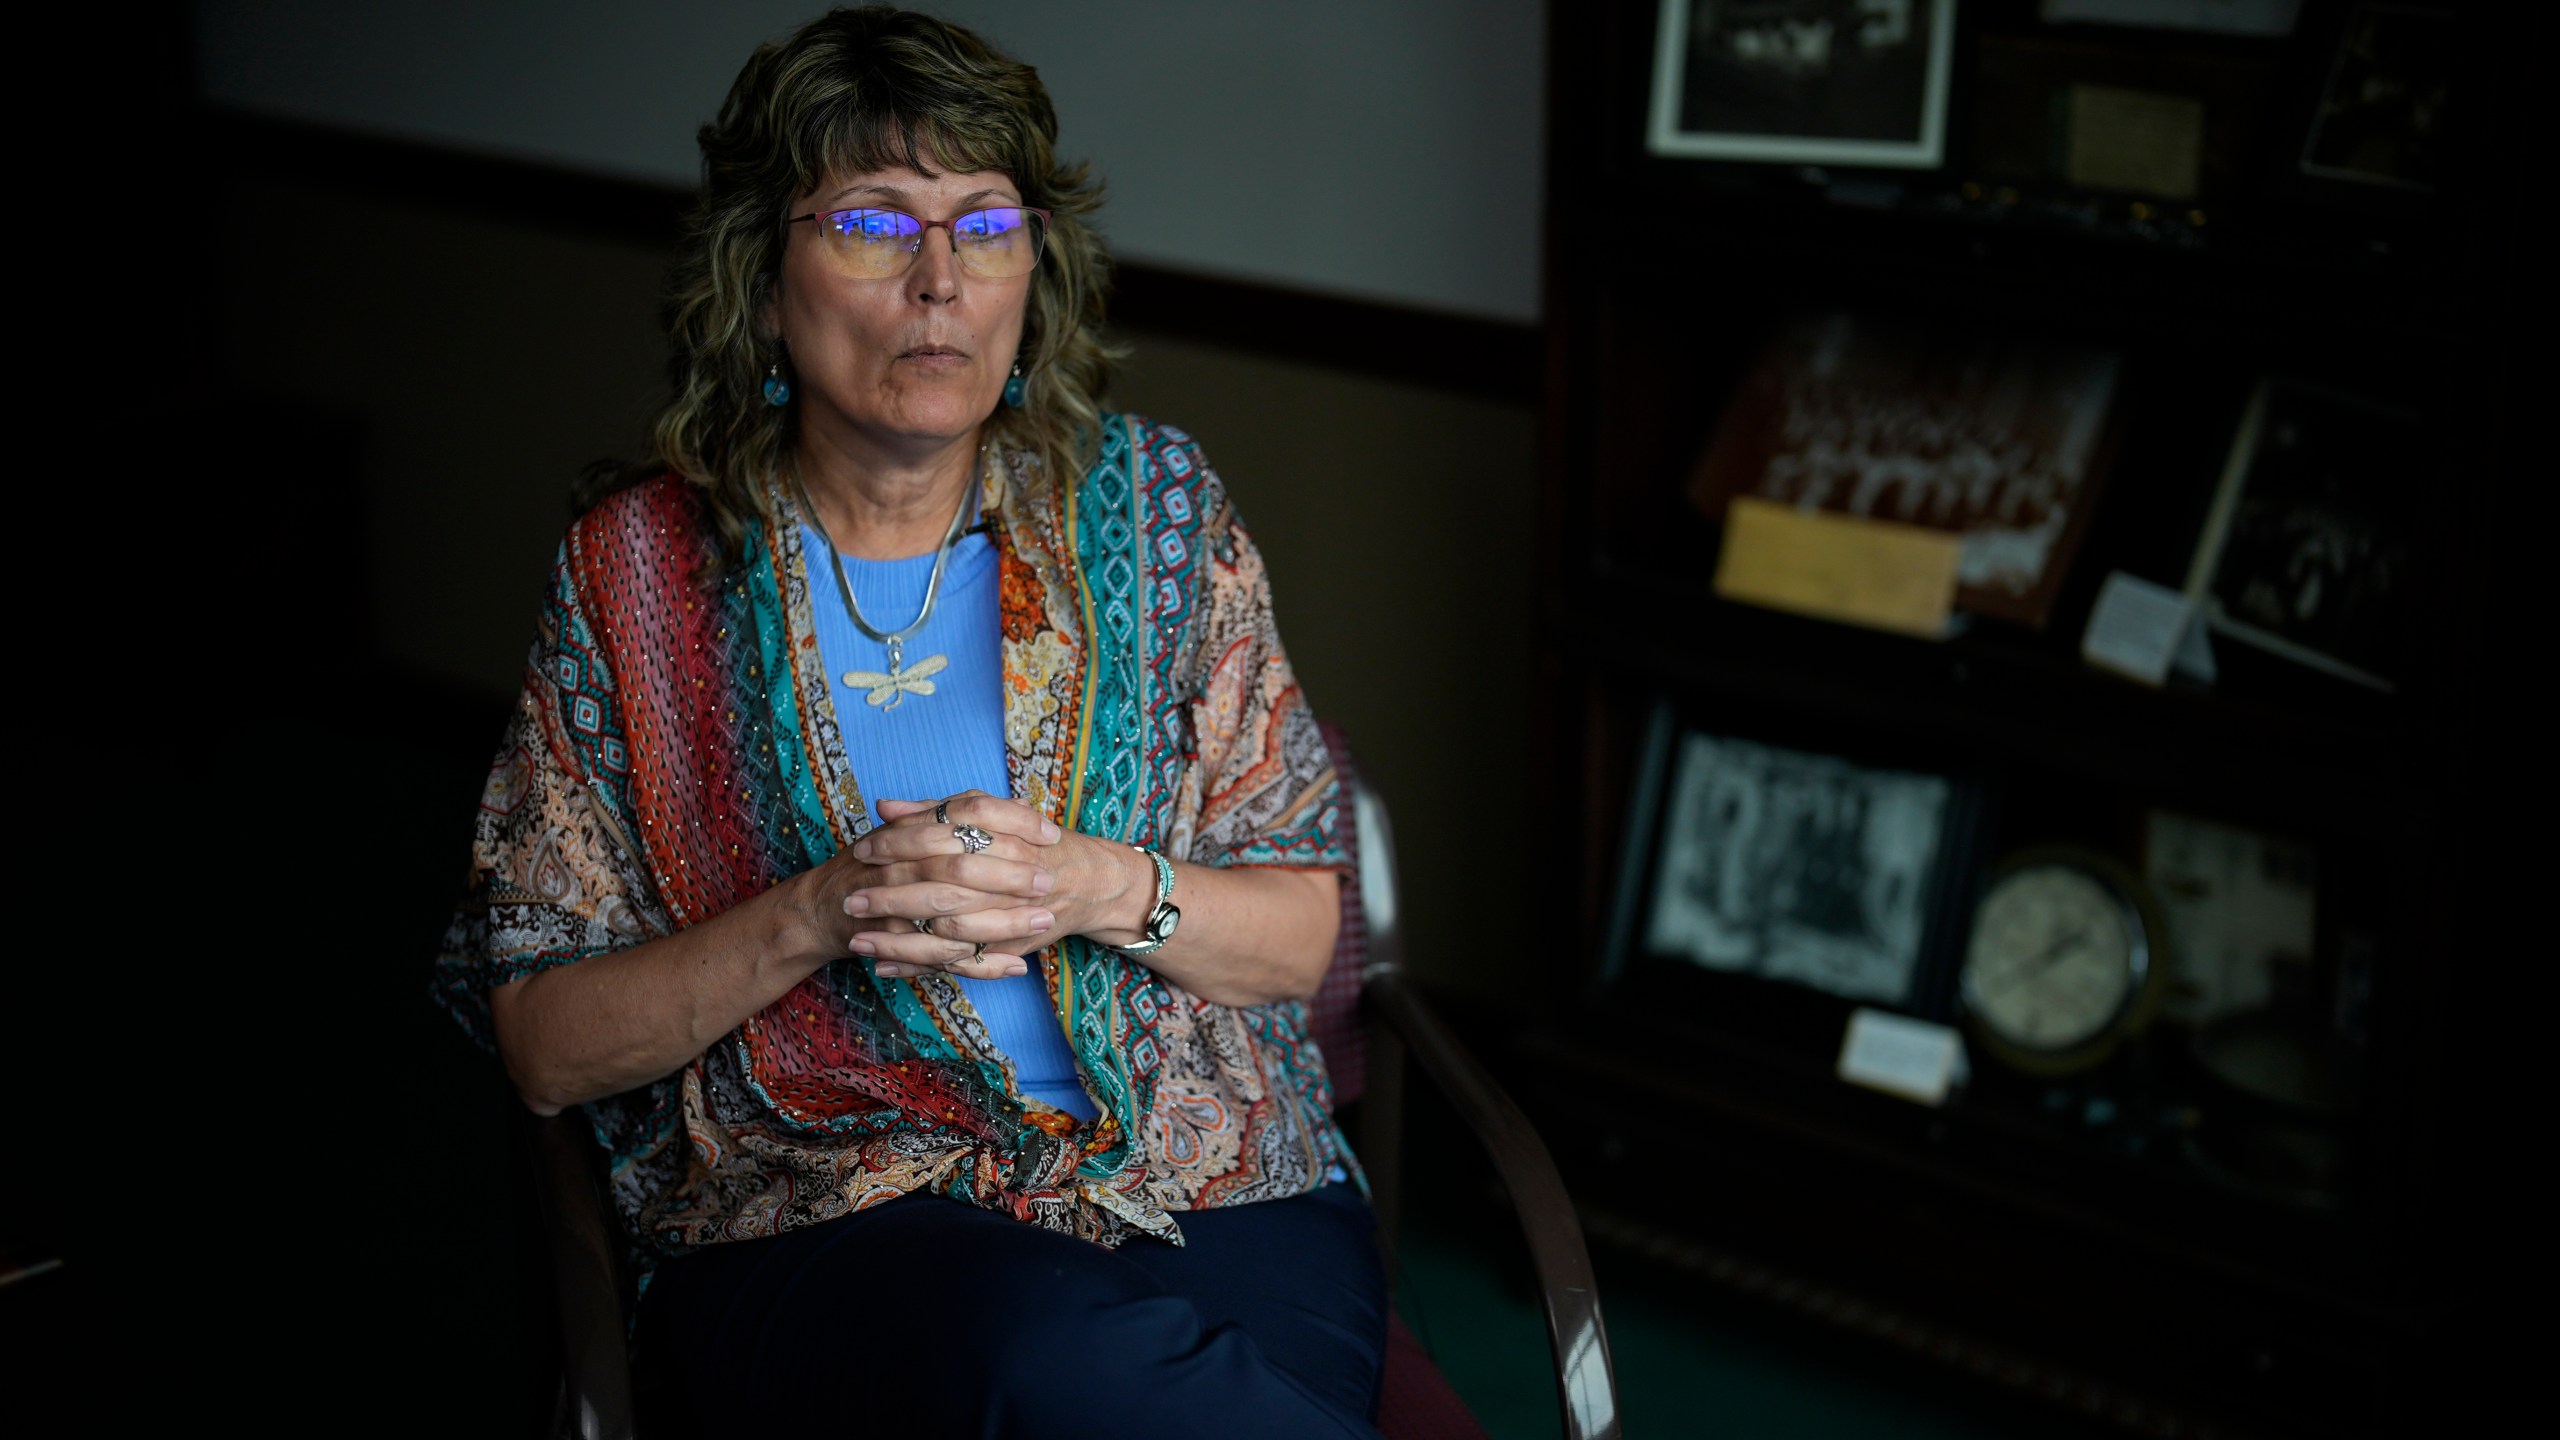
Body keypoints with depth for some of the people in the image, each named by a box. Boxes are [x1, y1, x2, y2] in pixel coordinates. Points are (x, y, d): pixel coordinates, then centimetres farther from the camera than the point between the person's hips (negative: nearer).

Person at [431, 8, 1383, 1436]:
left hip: (1219, 1185, 1)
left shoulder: (1147, 501, 7)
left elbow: (1303, 932, 8)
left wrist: (1101, 890, -13)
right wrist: (816, 918, -14)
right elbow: (543, 1046, 3)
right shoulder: (640, 572, 3)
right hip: (821, 1236, 0)